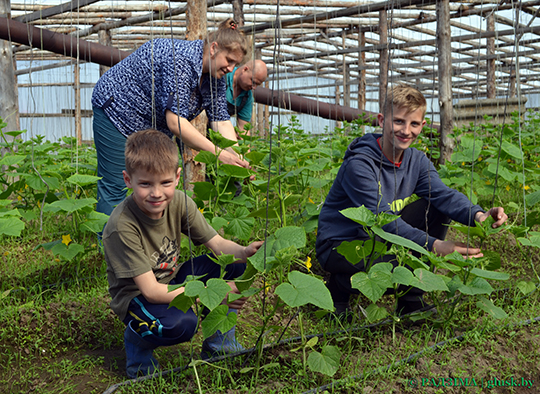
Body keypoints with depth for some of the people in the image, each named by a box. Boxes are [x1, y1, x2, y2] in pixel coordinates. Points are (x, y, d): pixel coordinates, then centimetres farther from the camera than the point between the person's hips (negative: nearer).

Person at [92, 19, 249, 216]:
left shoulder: (215, 77, -5)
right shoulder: (181, 61, -32)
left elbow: (221, 120, -8)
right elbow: (175, 121, -37)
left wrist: (237, 157, -23)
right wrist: (217, 153, -41)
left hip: (153, 124, 9)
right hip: (116, 109, -9)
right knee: (114, 185, -9)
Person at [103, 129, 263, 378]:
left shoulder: (179, 202, -12)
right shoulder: (121, 226, -29)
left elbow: (217, 244, -9)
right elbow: (150, 290, -28)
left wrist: (245, 252, -33)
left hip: (172, 282, 7)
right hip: (137, 297, -6)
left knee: (233, 265, -12)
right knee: (182, 323, -37)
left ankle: (219, 345, 5)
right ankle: (136, 340, -1)